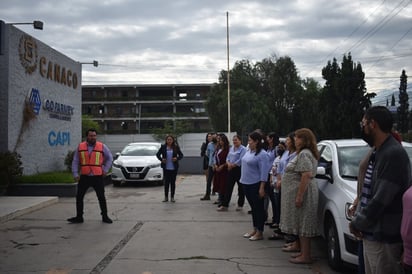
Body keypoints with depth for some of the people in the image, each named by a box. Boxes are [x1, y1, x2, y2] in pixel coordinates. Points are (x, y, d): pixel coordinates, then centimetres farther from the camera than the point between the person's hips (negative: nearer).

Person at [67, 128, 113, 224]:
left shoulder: (102, 146, 1)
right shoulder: (80, 147, 4)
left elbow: (109, 158, 10)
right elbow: (75, 161, 5)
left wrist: (105, 170, 2)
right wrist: (75, 174, -2)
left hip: (97, 177, -1)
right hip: (84, 177, 2)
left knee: (101, 197, 3)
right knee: (79, 197, 5)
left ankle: (105, 216, 15)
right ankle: (79, 217, 18)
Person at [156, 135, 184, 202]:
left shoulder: (176, 147, 1)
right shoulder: (163, 147, 1)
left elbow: (181, 155, 6)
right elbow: (157, 154, 8)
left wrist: (177, 158, -12)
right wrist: (161, 159, -8)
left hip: (174, 168, 0)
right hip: (166, 168, 0)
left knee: (173, 182, 5)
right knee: (166, 182, 4)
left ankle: (172, 197, 13)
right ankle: (166, 197, 13)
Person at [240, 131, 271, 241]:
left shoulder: (262, 154, -16)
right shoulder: (248, 151, 9)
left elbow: (264, 172, -18)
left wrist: (262, 188, -21)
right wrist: (243, 179, 18)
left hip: (256, 185, -8)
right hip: (246, 183, 8)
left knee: (258, 208, 2)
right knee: (253, 207, 16)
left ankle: (260, 233, 10)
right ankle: (255, 229, 27)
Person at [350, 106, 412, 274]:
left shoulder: (393, 154, -21)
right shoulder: (377, 152, 11)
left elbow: (381, 200, -24)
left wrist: (357, 223, -11)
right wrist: (358, 219, 5)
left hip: (384, 238, -9)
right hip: (371, 234, 9)